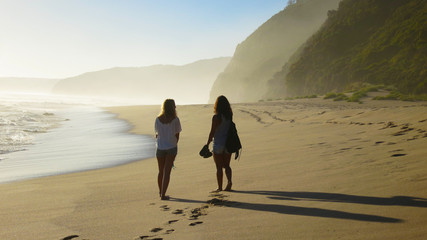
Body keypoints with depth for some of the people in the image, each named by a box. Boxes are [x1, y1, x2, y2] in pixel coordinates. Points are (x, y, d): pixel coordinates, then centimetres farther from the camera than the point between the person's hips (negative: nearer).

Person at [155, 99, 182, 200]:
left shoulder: (158, 120, -4)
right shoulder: (175, 120, -10)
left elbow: (157, 134, 3)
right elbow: (177, 135, -5)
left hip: (160, 148, 3)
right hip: (171, 148, -3)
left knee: (161, 171, 17)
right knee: (167, 172, 1)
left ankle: (161, 192, 32)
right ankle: (163, 195, -3)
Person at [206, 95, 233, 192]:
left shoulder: (216, 117, -15)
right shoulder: (230, 116, -1)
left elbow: (212, 132, -13)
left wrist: (207, 144, -5)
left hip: (218, 144, -5)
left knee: (219, 167, 5)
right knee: (226, 165, 16)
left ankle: (220, 187, 10)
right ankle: (229, 181, -4)